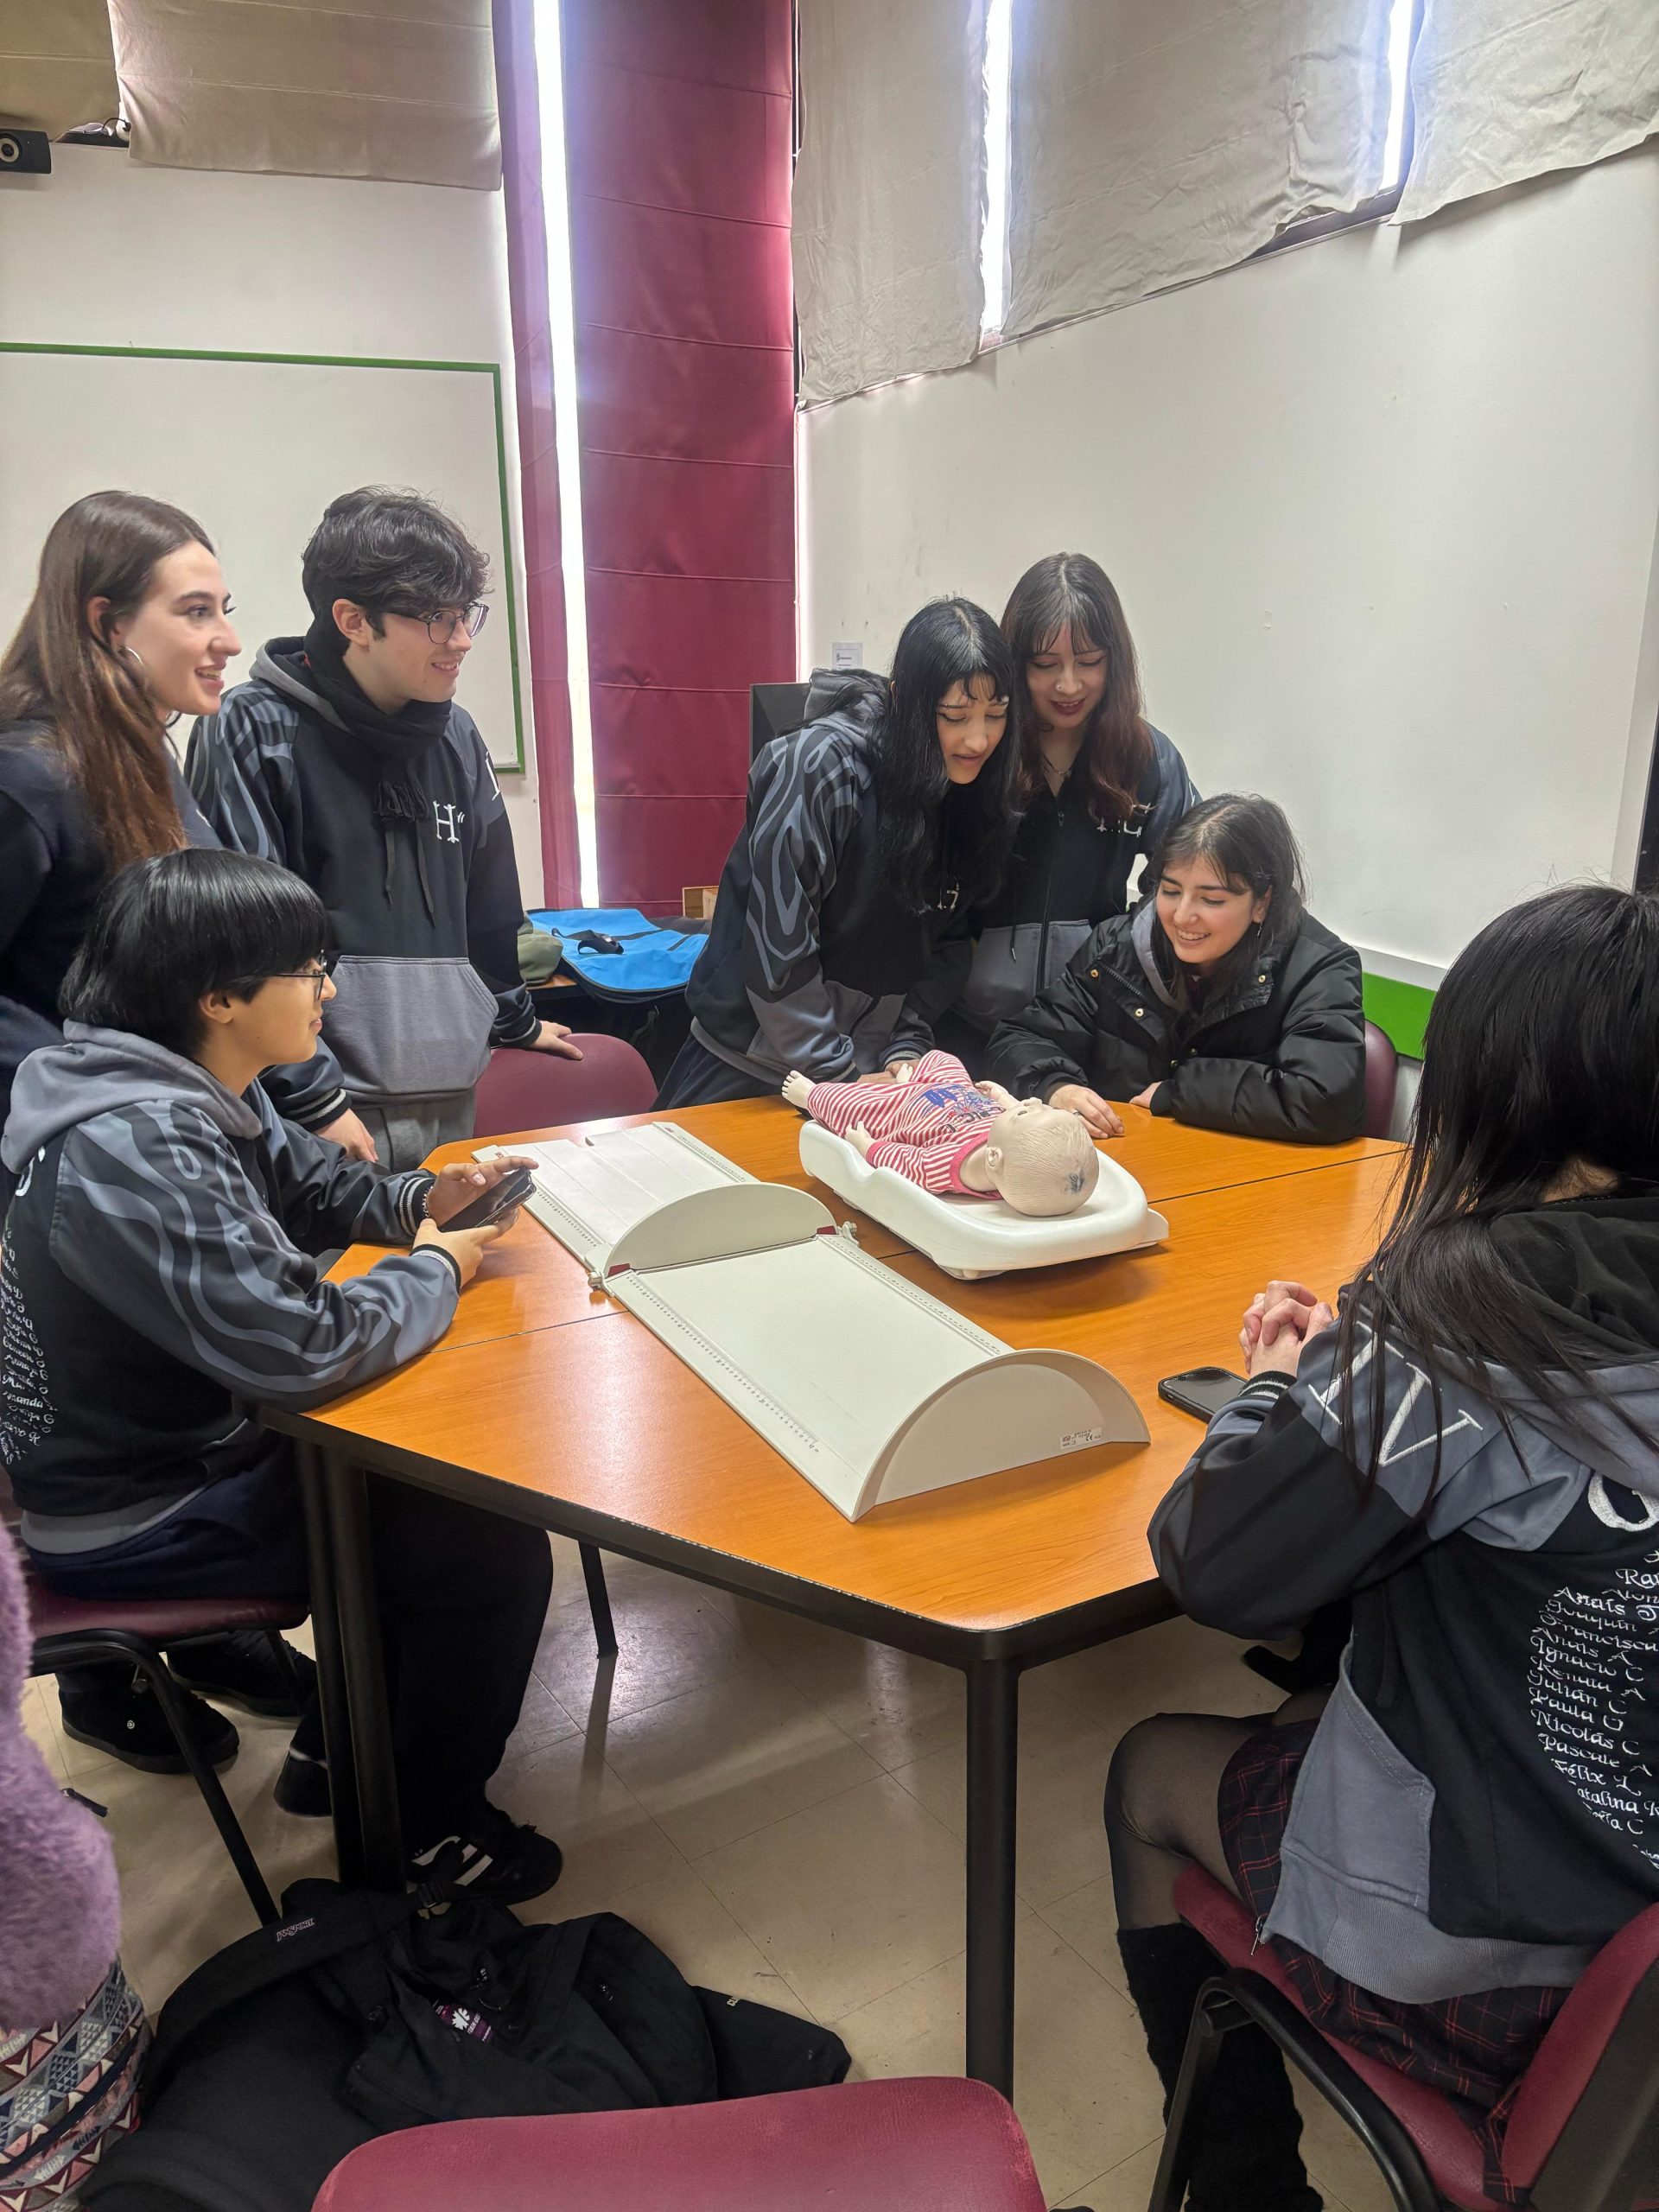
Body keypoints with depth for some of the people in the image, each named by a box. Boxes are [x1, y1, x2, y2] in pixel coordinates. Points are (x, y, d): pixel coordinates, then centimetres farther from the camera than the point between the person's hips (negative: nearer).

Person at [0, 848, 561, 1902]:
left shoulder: (195, 1091, -2)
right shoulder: (137, 1148, -32)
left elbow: (312, 1182, 15)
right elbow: (300, 1346, -36)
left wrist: (421, 1200, -4)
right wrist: (433, 1270, -18)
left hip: (190, 1437, 10)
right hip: (135, 1518, -10)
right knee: (497, 1555, -8)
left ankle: (338, 1752, 30)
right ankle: (427, 1825, 18)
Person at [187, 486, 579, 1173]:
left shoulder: (456, 736, 11)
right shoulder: (252, 734, -7)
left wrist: (513, 1021, 30)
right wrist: (312, 1100, -14)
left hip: (451, 1101, 6)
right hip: (327, 1115, -5)